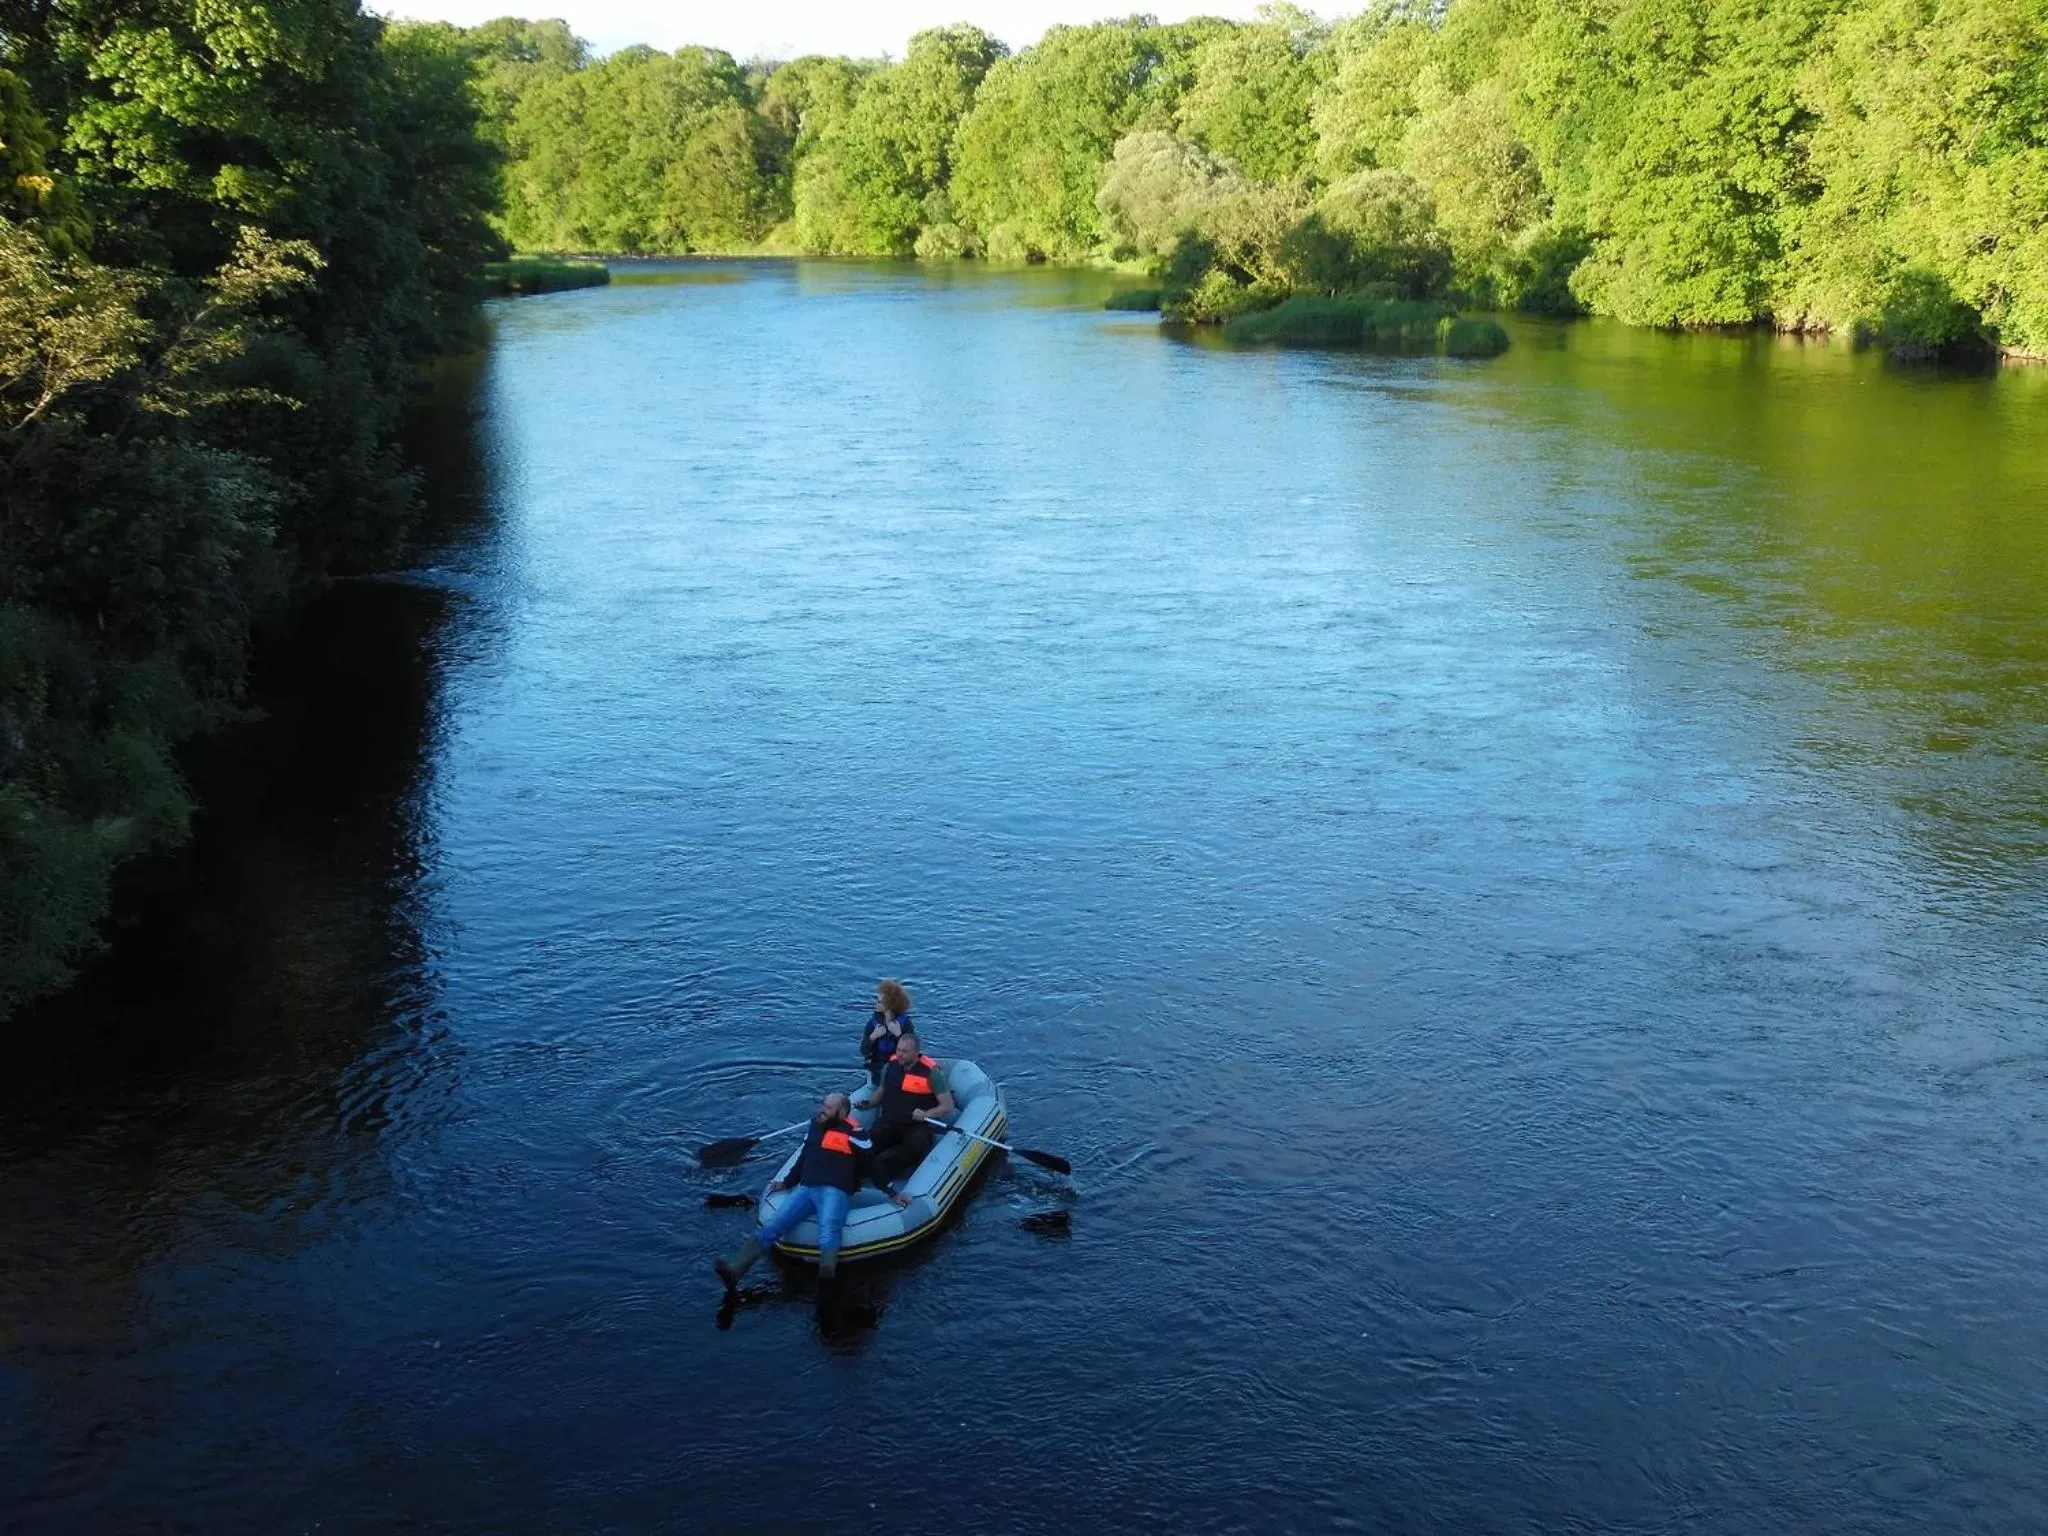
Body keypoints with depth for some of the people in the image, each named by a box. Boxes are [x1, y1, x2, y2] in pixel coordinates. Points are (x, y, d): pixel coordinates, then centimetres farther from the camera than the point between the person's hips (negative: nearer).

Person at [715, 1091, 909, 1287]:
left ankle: (827, 1270, -67)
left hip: (834, 1192, -5)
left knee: (827, 1234, -36)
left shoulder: (852, 1133, 1)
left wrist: (892, 1194, 4)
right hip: (806, 1190, 6)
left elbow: (872, 1167, 5)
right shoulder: (817, 1127, 20)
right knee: (771, 1227, -16)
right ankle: (734, 1270, -29)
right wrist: (787, 1183, 37)